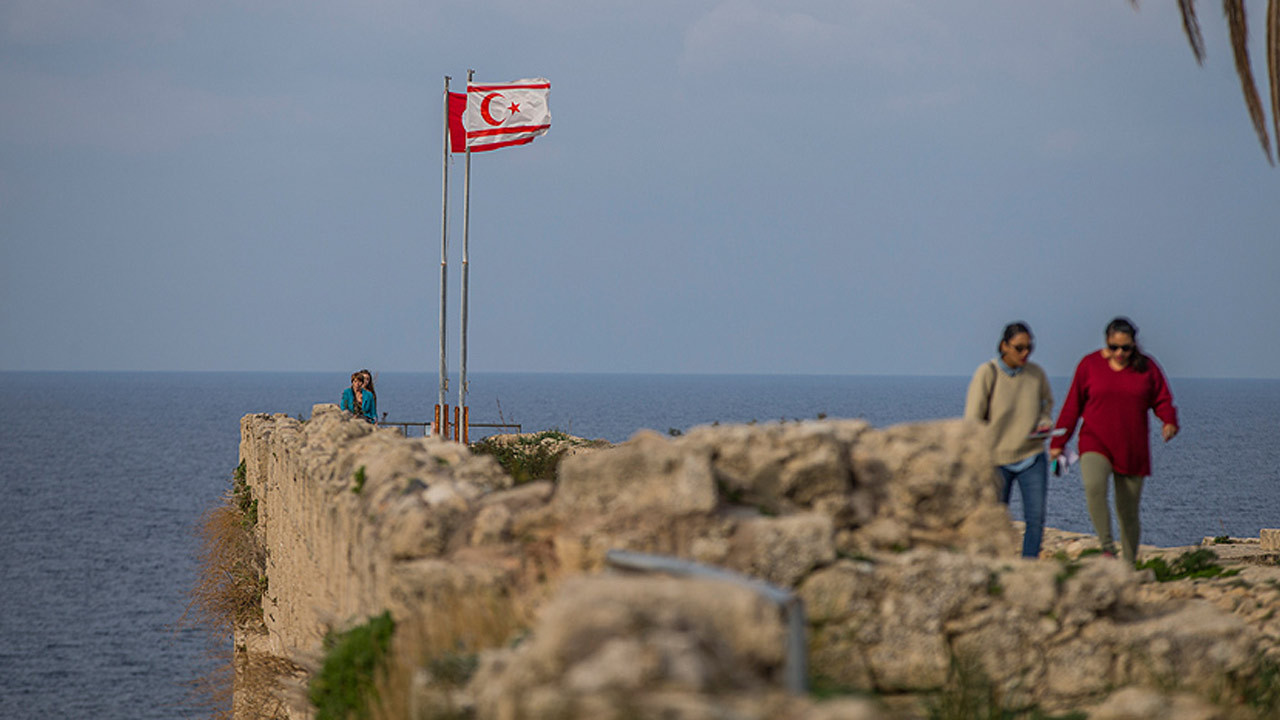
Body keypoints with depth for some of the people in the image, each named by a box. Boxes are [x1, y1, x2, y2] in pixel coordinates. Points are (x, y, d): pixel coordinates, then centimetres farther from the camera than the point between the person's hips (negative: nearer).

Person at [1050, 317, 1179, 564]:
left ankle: (1129, 565, 19)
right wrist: (1058, 443, 7)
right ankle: (1107, 549, -29)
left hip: (1133, 450, 2)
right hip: (1096, 444, -2)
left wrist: (1170, 422, -16)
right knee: (1094, 486, -32)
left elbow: (1162, 400, 7)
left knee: (1128, 512, 5)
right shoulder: (1089, 365, 2)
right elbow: (1073, 405, 7)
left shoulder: (1147, 367, 4)